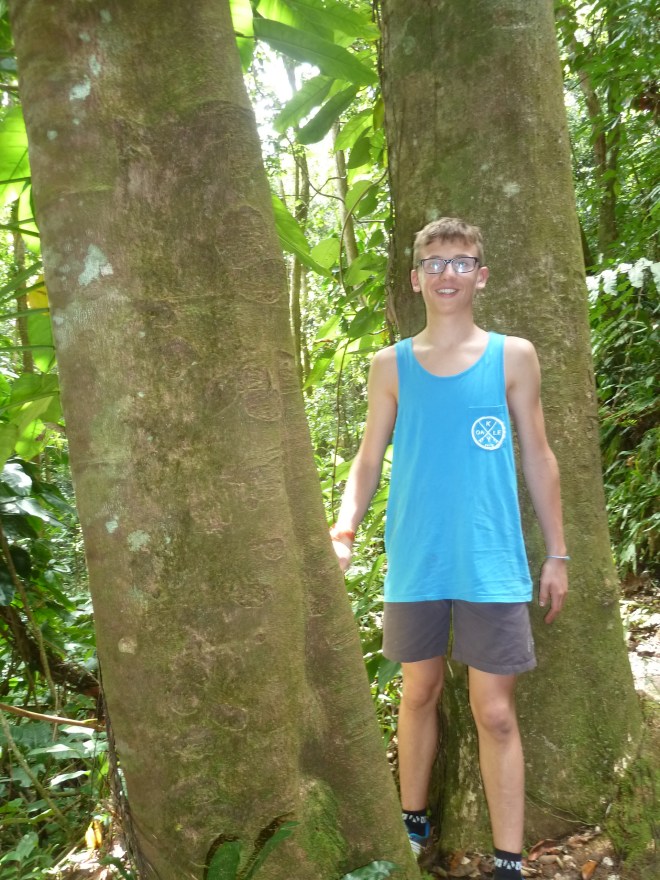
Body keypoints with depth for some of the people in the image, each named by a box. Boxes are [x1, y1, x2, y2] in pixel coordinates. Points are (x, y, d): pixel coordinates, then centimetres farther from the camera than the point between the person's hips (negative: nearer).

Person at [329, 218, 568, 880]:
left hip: (491, 565, -1)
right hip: (415, 564, 2)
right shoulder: (391, 366, 4)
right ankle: (413, 821, 36)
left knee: (495, 711, 2)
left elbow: (537, 457, 6)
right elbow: (369, 459, 6)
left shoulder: (513, 356, 1)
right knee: (419, 693, 16)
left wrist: (556, 554, 6)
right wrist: (344, 529, -10)